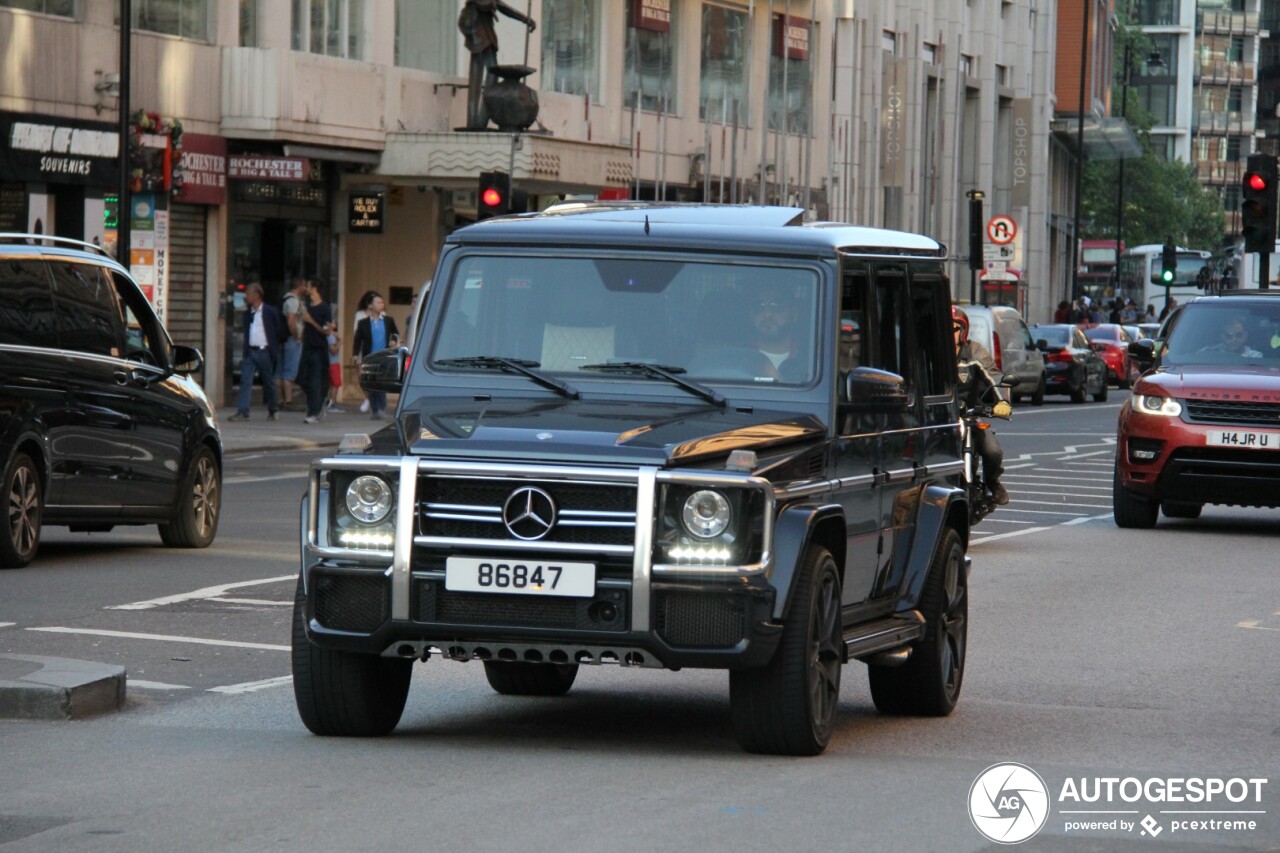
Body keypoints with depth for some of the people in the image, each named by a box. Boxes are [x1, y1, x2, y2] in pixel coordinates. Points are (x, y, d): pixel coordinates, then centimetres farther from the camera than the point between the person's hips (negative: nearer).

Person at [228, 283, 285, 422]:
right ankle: (242, 412, -12)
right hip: (250, 352, 4)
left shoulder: (270, 312, -4)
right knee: (245, 380, -7)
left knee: (269, 383, 7)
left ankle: (272, 411, 21)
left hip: (265, 352, -4)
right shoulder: (248, 312, 10)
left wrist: (273, 344, 4)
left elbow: (281, 331, 1)